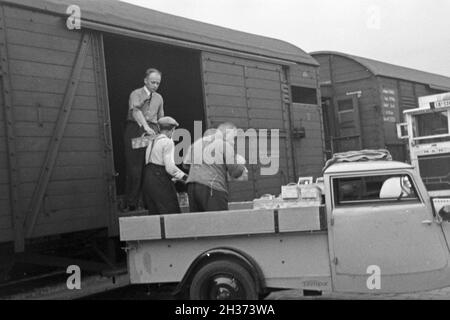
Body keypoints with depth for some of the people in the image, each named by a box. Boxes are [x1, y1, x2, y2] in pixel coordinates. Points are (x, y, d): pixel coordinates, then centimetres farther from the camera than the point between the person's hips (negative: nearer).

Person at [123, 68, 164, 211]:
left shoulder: (159, 98, 20)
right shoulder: (136, 94, 2)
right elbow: (135, 110, -17)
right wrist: (145, 126, -33)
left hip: (152, 131, 4)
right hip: (136, 130, -4)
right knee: (134, 169, -9)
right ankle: (131, 204, -7)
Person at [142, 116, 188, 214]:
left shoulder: (152, 141, 18)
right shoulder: (168, 142, -8)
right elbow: (170, 167, -17)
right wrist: (185, 177, -6)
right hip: (160, 181, -9)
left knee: (154, 214, 10)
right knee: (171, 213, -6)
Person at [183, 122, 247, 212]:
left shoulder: (197, 142, 17)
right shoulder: (225, 145, -2)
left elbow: (186, 164, 20)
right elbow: (235, 172, -4)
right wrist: (242, 166, 15)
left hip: (191, 186, 7)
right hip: (213, 189, -7)